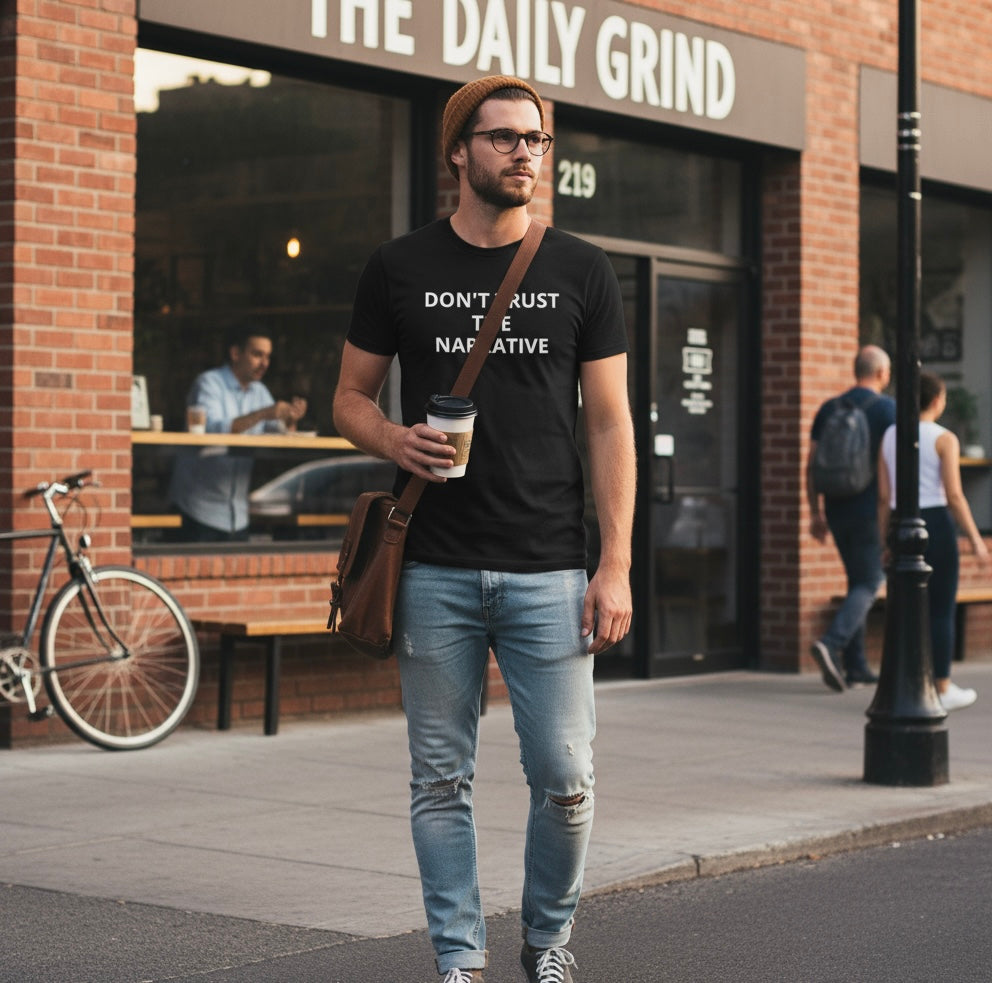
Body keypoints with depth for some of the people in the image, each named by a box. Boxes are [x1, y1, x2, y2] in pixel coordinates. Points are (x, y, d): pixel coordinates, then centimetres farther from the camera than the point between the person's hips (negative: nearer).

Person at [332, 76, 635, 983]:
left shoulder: (580, 271, 6)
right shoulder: (400, 269, 7)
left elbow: (609, 424, 4)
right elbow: (351, 397, 14)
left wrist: (616, 567, -4)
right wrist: (392, 440, -11)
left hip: (549, 569, 0)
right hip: (434, 571, 1)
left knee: (566, 778, -1)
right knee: (442, 779, 5)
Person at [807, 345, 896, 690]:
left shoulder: (829, 409, 8)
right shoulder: (887, 408, -6)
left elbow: (812, 465, 7)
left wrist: (816, 512, 12)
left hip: (837, 508, 6)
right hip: (872, 509, -6)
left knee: (858, 581, 15)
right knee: (869, 583, -2)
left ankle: (856, 665, 13)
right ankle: (831, 644, -24)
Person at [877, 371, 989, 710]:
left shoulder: (889, 437, 6)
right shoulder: (945, 439, -9)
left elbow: (884, 497, 6)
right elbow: (954, 496, -13)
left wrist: (885, 543, 12)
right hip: (936, 526, -5)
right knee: (942, 611, 4)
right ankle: (943, 690, 8)